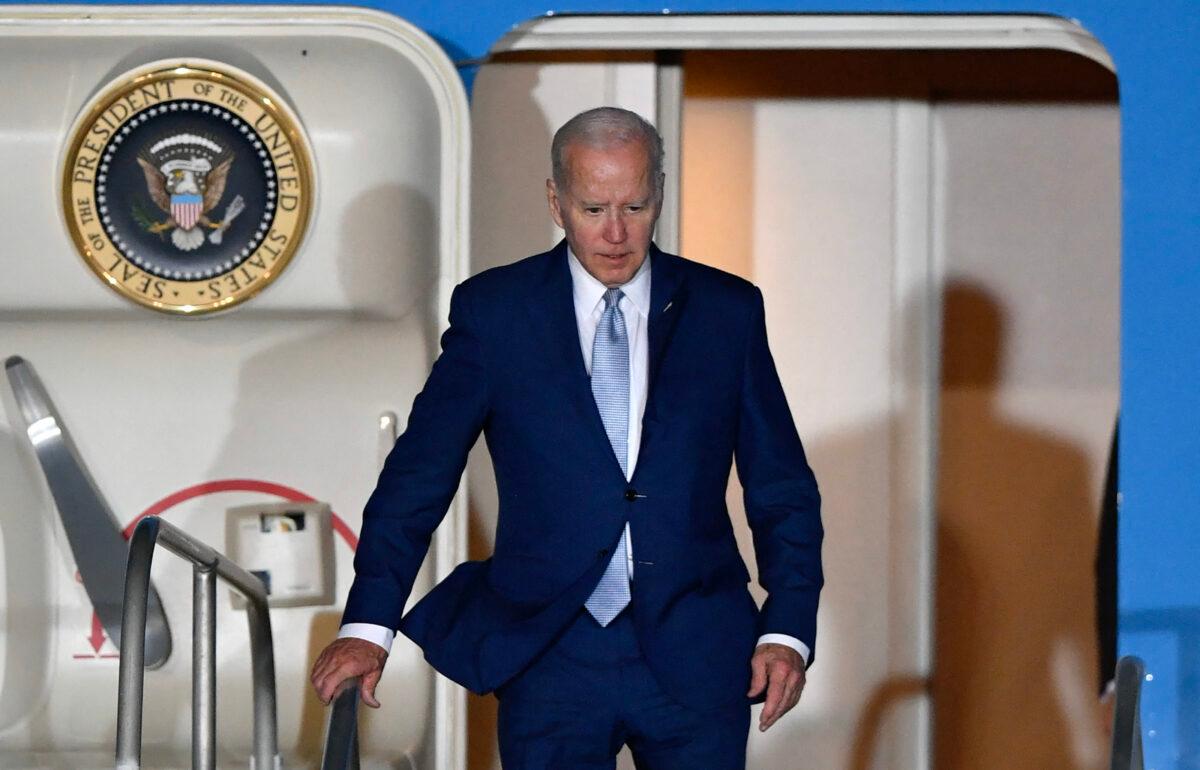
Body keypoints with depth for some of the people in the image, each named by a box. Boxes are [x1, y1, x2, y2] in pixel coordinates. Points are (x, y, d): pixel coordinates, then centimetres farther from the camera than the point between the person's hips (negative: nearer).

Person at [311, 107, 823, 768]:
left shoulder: (726, 311, 6)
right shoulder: (493, 310, 3)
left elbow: (783, 490, 9)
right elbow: (418, 476, 3)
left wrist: (787, 631, -3)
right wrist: (368, 625, -5)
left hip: (695, 658, 1)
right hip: (549, 659, -1)